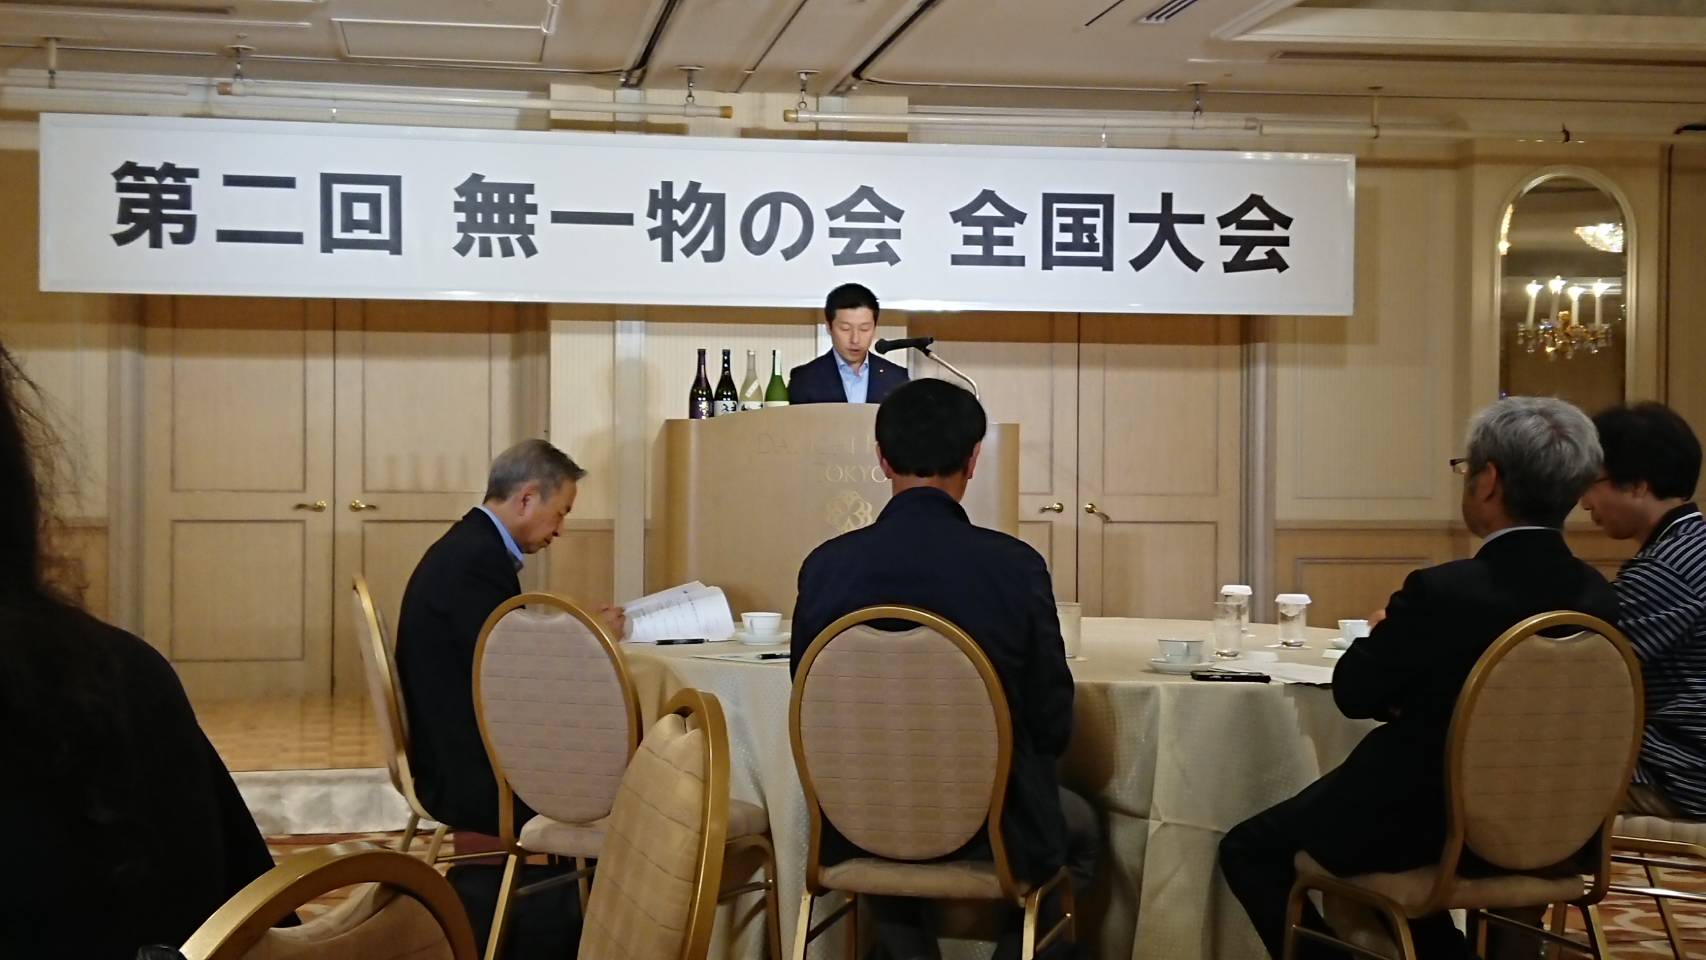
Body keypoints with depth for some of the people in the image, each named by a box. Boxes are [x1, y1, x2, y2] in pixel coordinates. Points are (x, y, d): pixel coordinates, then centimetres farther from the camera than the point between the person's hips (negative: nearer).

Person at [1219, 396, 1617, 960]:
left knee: (1248, 850, 12)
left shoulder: (1444, 592, -26)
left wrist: (1385, 634, 6)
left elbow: (1352, 691, -12)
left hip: (1429, 827, -7)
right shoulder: (1596, 596, -6)